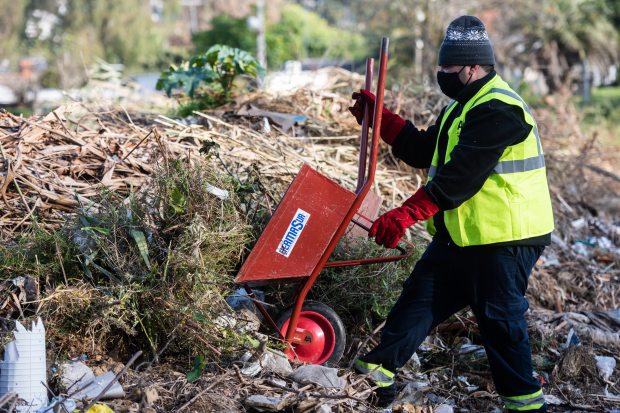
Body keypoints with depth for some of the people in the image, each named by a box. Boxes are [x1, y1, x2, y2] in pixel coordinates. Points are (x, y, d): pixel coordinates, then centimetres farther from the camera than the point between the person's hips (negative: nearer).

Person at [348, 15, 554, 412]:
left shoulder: (497, 110, -20)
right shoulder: (463, 106, 15)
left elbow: (460, 175, -28)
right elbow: (423, 151, 20)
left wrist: (405, 215, -31)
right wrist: (379, 118, 12)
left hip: (503, 239, -10)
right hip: (459, 236, 10)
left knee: (500, 319, 0)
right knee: (420, 296, 10)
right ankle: (379, 369, 18)